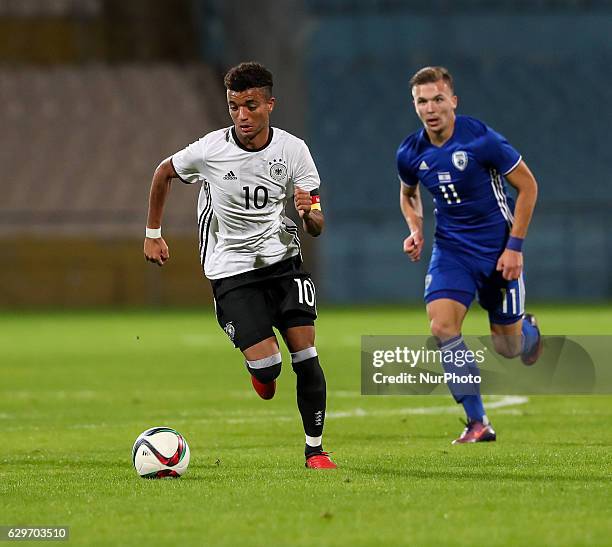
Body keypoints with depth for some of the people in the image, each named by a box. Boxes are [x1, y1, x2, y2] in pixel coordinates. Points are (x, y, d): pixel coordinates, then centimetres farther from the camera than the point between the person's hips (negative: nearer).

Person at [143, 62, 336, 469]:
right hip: (232, 268, -2)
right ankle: (262, 384, 22)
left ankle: (315, 448, 3)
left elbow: (316, 228, -3)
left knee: (306, 355, -10)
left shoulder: (293, 149, -7)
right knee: (266, 364, -16)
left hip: (283, 259, 2)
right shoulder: (209, 150, -11)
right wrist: (153, 235, 14)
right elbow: (164, 173, 11)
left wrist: (309, 212, -26)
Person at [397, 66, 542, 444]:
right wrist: (416, 229, -2)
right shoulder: (411, 153, -5)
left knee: (507, 347, 5)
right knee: (442, 325, -20)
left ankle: (529, 331, 46)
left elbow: (528, 186, -8)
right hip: (451, 249, 3)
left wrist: (515, 246, -11)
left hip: (498, 250, -3)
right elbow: (408, 195, 18)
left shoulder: (481, 139, -18)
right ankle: (478, 423, -12)